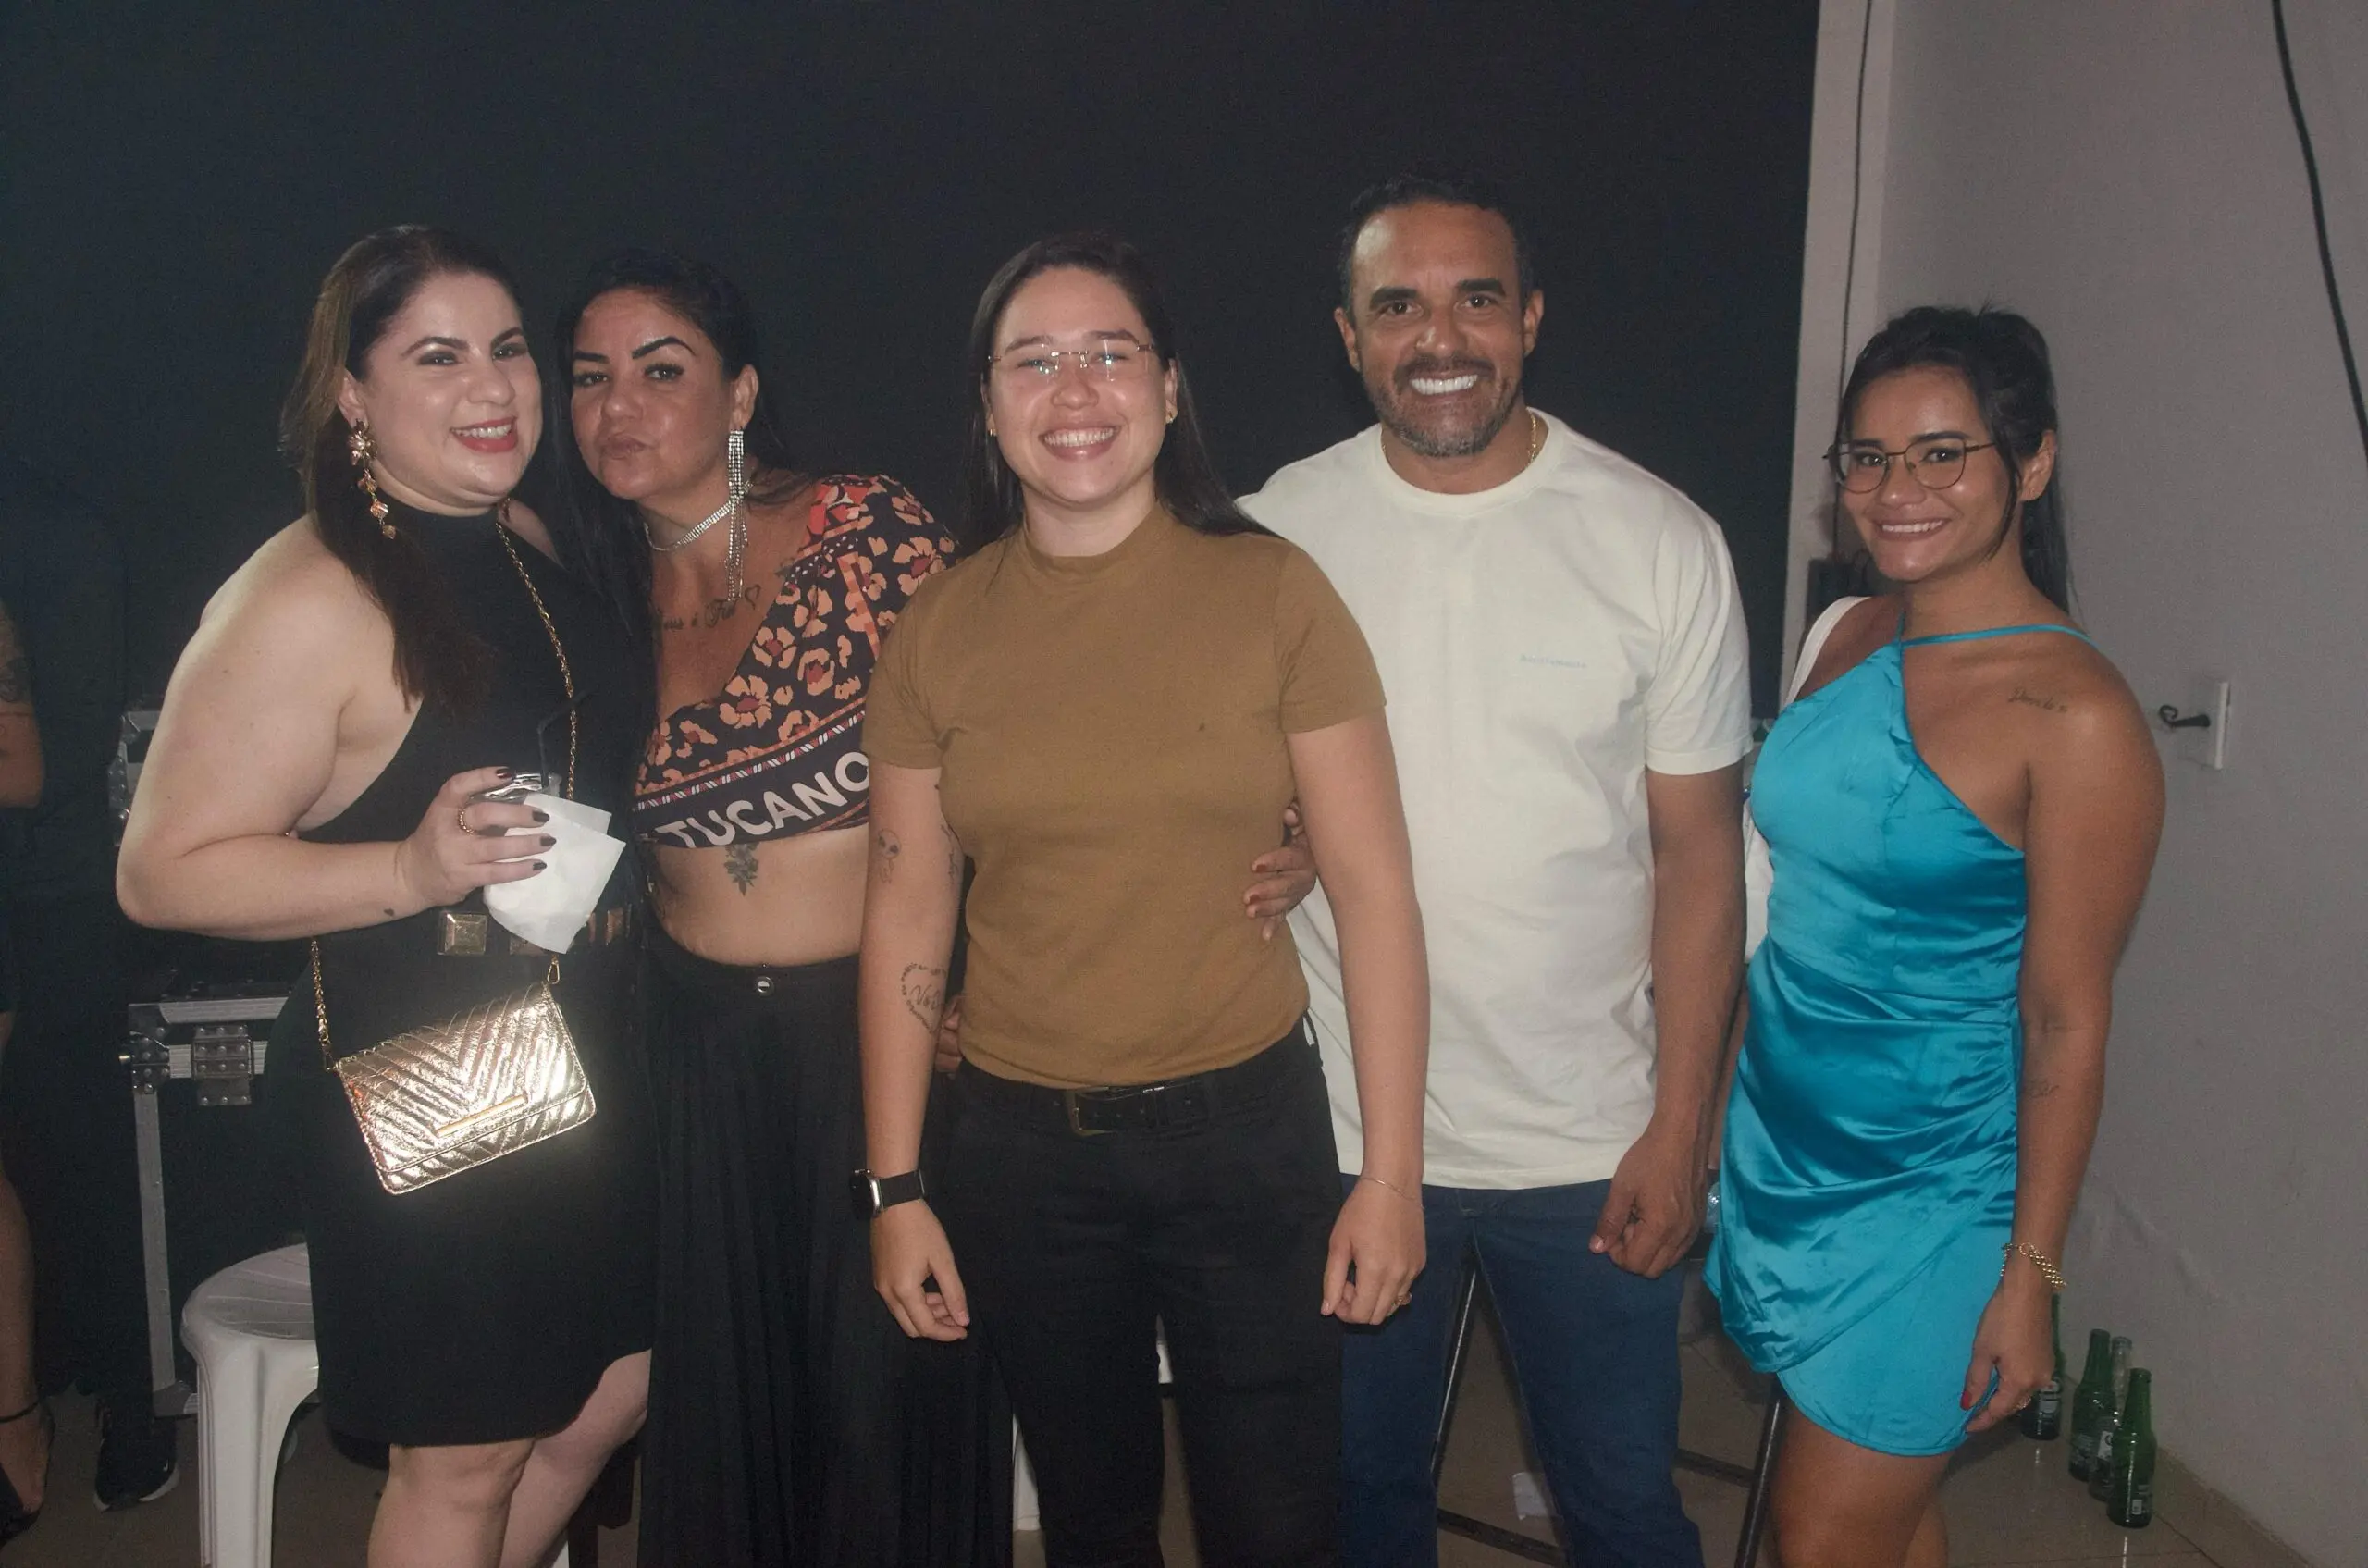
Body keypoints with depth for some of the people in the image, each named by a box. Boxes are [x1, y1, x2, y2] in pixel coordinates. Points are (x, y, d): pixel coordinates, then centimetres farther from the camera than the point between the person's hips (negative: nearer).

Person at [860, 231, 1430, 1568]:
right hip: (1023, 1145, 2)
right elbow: (906, 920, 2)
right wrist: (895, 1189, 2)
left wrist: (1394, 1171, -8)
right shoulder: (940, 630, -1)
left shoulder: (1273, 592, -8)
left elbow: (1374, 889, -7)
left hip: (1247, 1123, -2)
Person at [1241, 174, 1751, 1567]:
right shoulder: (1278, 536, -4)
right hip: (1340, 1134, 1)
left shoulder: (1661, 540, -6)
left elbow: (1697, 850, -4)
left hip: (1591, 1142, -1)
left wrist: (1680, 1130, -6)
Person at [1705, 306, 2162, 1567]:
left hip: (1929, 1186, -6)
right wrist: (1706, 1106, 13)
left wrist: (2029, 1279, -12)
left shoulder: (2076, 717, -18)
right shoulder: (1852, 637, 2)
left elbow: (2065, 1021, -15)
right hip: (1782, 1135, 6)